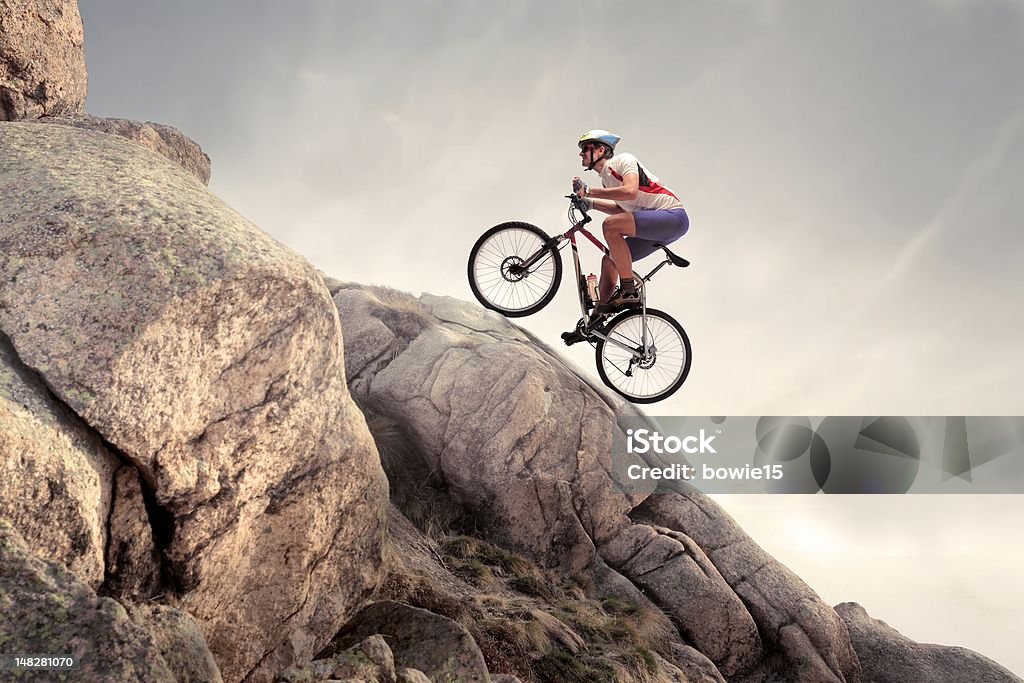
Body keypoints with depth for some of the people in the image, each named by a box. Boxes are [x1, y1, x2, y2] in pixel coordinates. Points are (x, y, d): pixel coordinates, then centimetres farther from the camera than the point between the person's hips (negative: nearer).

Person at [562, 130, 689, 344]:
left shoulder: (623, 159, -8)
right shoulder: (606, 177, 18)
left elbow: (630, 192, -26)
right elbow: (622, 209, 27)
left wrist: (589, 191, -21)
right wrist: (590, 203, 16)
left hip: (673, 216, -10)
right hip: (654, 226, 10)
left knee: (611, 225, -26)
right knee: (610, 260, 7)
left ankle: (629, 292, -19)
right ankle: (596, 321, 12)